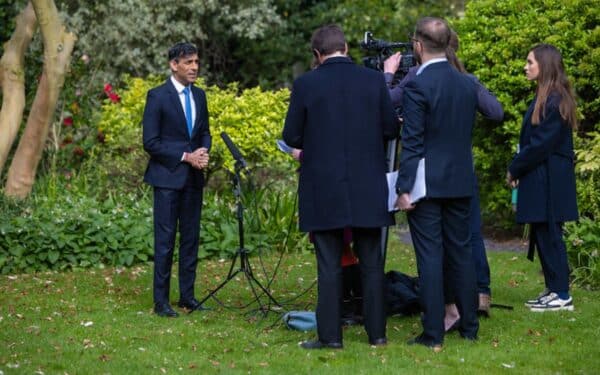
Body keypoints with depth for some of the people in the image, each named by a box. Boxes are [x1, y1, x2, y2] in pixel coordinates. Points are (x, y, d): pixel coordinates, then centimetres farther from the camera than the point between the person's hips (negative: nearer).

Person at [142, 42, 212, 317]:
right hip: (168, 177, -6)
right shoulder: (158, 96, -9)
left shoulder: (199, 95, 11)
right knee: (165, 240, -4)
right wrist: (186, 157, -15)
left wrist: (204, 152, -3)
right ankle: (161, 300, 1)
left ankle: (187, 296, 16)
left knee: (191, 238, 9)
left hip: (193, 177, 6)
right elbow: (151, 142, -12)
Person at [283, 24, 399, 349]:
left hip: (324, 188, -2)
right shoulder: (374, 80, -1)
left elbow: (291, 136, -2)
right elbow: (391, 129, 3)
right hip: (368, 187, 2)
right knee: (372, 262, 10)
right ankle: (376, 332, 12)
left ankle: (330, 335, 3)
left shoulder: (305, 84, -6)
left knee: (329, 265, 2)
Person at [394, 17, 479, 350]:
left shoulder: (417, 86, -14)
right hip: (461, 181, 6)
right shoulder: (468, 85, 6)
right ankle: (469, 326, 19)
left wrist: (403, 188, -12)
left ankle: (433, 334, -2)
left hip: (427, 183, -6)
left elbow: (412, 143, -15)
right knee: (461, 253, 13)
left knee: (430, 257, -3)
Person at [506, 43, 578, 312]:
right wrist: (518, 168, 5)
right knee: (543, 236, 12)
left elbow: (541, 144, -18)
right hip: (541, 180, 9)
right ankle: (553, 290, 18)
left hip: (548, 182, -9)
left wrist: (514, 170, -9)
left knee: (549, 236, -5)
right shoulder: (545, 98, 13)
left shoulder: (553, 102, -16)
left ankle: (561, 295, 0)